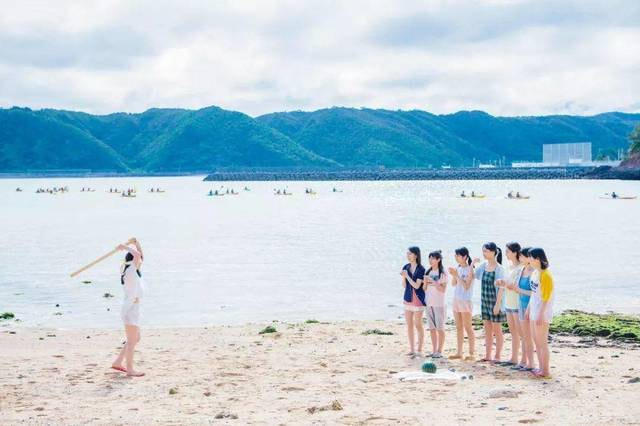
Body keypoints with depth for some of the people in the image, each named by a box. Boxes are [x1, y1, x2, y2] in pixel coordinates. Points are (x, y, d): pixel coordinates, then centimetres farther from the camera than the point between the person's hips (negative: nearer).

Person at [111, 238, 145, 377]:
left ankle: (117, 362, 23)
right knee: (131, 341, -5)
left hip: (133, 309, 10)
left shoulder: (135, 271, 11)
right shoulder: (130, 270, -14)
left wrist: (135, 243, 8)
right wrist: (126, 247, -14)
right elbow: (137, 255, -27)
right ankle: (130, 369, 0)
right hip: (130, 309, -10)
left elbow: (140, 255, 19)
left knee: (136, 339, 18)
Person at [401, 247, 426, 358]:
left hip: (418, 299, -6)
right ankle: (412, 349, 16)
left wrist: (407, 276, -19)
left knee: (418, 325, -1)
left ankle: (419, 350, 7)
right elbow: (404, 285, 7)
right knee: (409, 325, 8)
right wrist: (403, 277, -11)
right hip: (408, 298, 6)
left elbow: (417, 286, -16)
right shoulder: (406, 267, 5)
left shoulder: (421, 269, -11)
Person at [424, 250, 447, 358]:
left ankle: (439, 351, 3)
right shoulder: (428, 272, 10)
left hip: (439, 304, -6)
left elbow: (443, 289, -10)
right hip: (429, 303, 6)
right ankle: (434, 350, 13)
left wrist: (433, 282, -19)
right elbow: (424, 288, 13)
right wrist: (425, 282, -7)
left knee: (440, 328, -2)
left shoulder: (442, 273, -6)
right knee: (432, 328, 8)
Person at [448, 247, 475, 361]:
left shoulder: (469, 269, -11)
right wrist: (453, 275, -4)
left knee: (468, 327, -4)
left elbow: (466, 286, -17)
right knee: (459, 328, 10)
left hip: (465, 301, -7)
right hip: (456, 299, 7)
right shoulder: (458, 268, 9)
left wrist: (457, 275, -19)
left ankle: (472, 353, 1)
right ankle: (459, 352, 14)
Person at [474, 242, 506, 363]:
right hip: (485, 301, 7)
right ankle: (487, 356, 19)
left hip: (495, 302, -7)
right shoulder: (483, 266, 4)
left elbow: (501, 288, -15)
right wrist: (472, 264, -2)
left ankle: (497, 356, 11)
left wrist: (498, 304, -19)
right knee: (487, 330, 12)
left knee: (497, 330, 3)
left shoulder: (499, 269, -14)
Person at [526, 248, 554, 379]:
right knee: (536, 341, 14)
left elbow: (546, 298, -19)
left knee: (542, 342, -3)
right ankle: (541, 368, 23)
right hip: (534, 311, 9)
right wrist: (529, 309, 19)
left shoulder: (545, 275, -17)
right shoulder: (535, 272, 10)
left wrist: (540, 315, -21)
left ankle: (545, 371, 3)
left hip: (542, 312, -9)